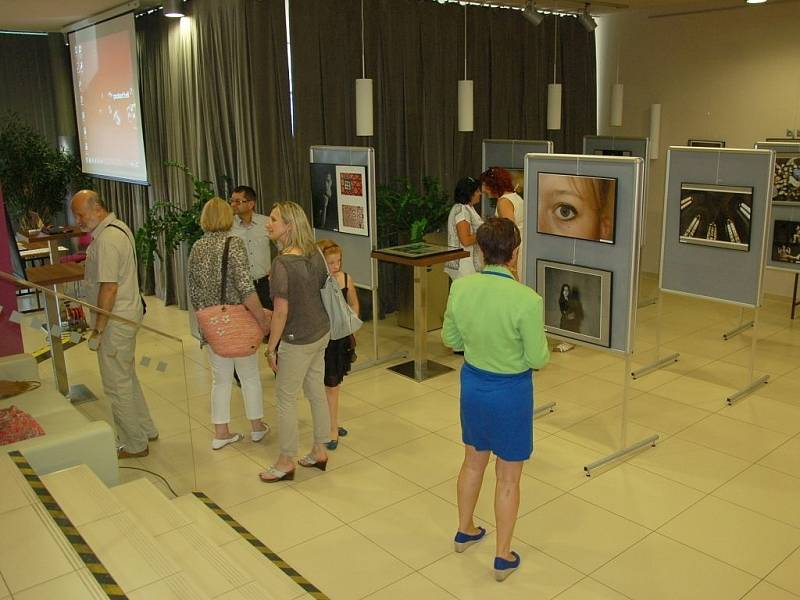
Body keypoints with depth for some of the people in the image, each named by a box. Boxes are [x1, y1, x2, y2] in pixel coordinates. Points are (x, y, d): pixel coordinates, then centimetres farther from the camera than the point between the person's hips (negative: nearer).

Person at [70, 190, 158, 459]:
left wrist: (97, 330, -20)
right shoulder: (118, 227, 10)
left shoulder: (107, 239, -22)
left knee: (117, 384, 2)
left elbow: (108, 288, -24)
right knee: (127, 377, 21)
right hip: (128, 313, 10)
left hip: (115, 320, -10)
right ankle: (146, 430, 32)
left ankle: (135, 444, 13)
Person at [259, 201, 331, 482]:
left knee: (286, 398, 8)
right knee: (316, 392, 19)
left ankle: (286, 462, 20)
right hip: (322, 333, 8)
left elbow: (281, 312, -21)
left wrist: (271, 347, -11)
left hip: (298, 341, -8)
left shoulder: (282, 263, -23)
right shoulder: (315, 255, -1)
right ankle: (319, 451, 33)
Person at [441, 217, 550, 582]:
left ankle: (465, 531, 46)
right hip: (511, 391, -4)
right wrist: (543, 350, 5)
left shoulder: (460, 288, -12)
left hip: (473, 383, 5)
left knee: (473, 462, 26)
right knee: (508, 478, 13)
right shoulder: (526, 300, -26)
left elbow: (450, 339, 1)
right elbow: (538, 359, -16)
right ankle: (503, 557, 29)